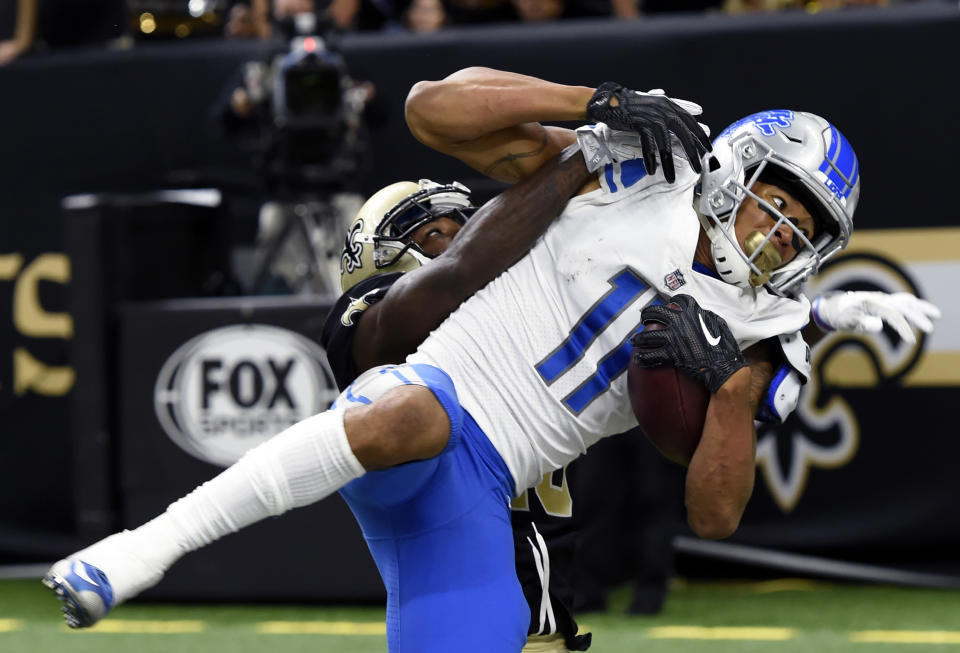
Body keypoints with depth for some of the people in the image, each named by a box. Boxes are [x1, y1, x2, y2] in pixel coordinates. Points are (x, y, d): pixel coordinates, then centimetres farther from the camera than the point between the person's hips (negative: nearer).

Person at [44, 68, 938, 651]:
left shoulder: (747, 340, 15)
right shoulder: (633, 175, 8)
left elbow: (714, 516, 6)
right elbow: (434, 109, 3)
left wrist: (729, 386, -10)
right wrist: (592, 103, -5)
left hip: (477, 495, 5)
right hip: (414, 400, -5)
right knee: (417, 418, -42)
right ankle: (151, 547, -39)